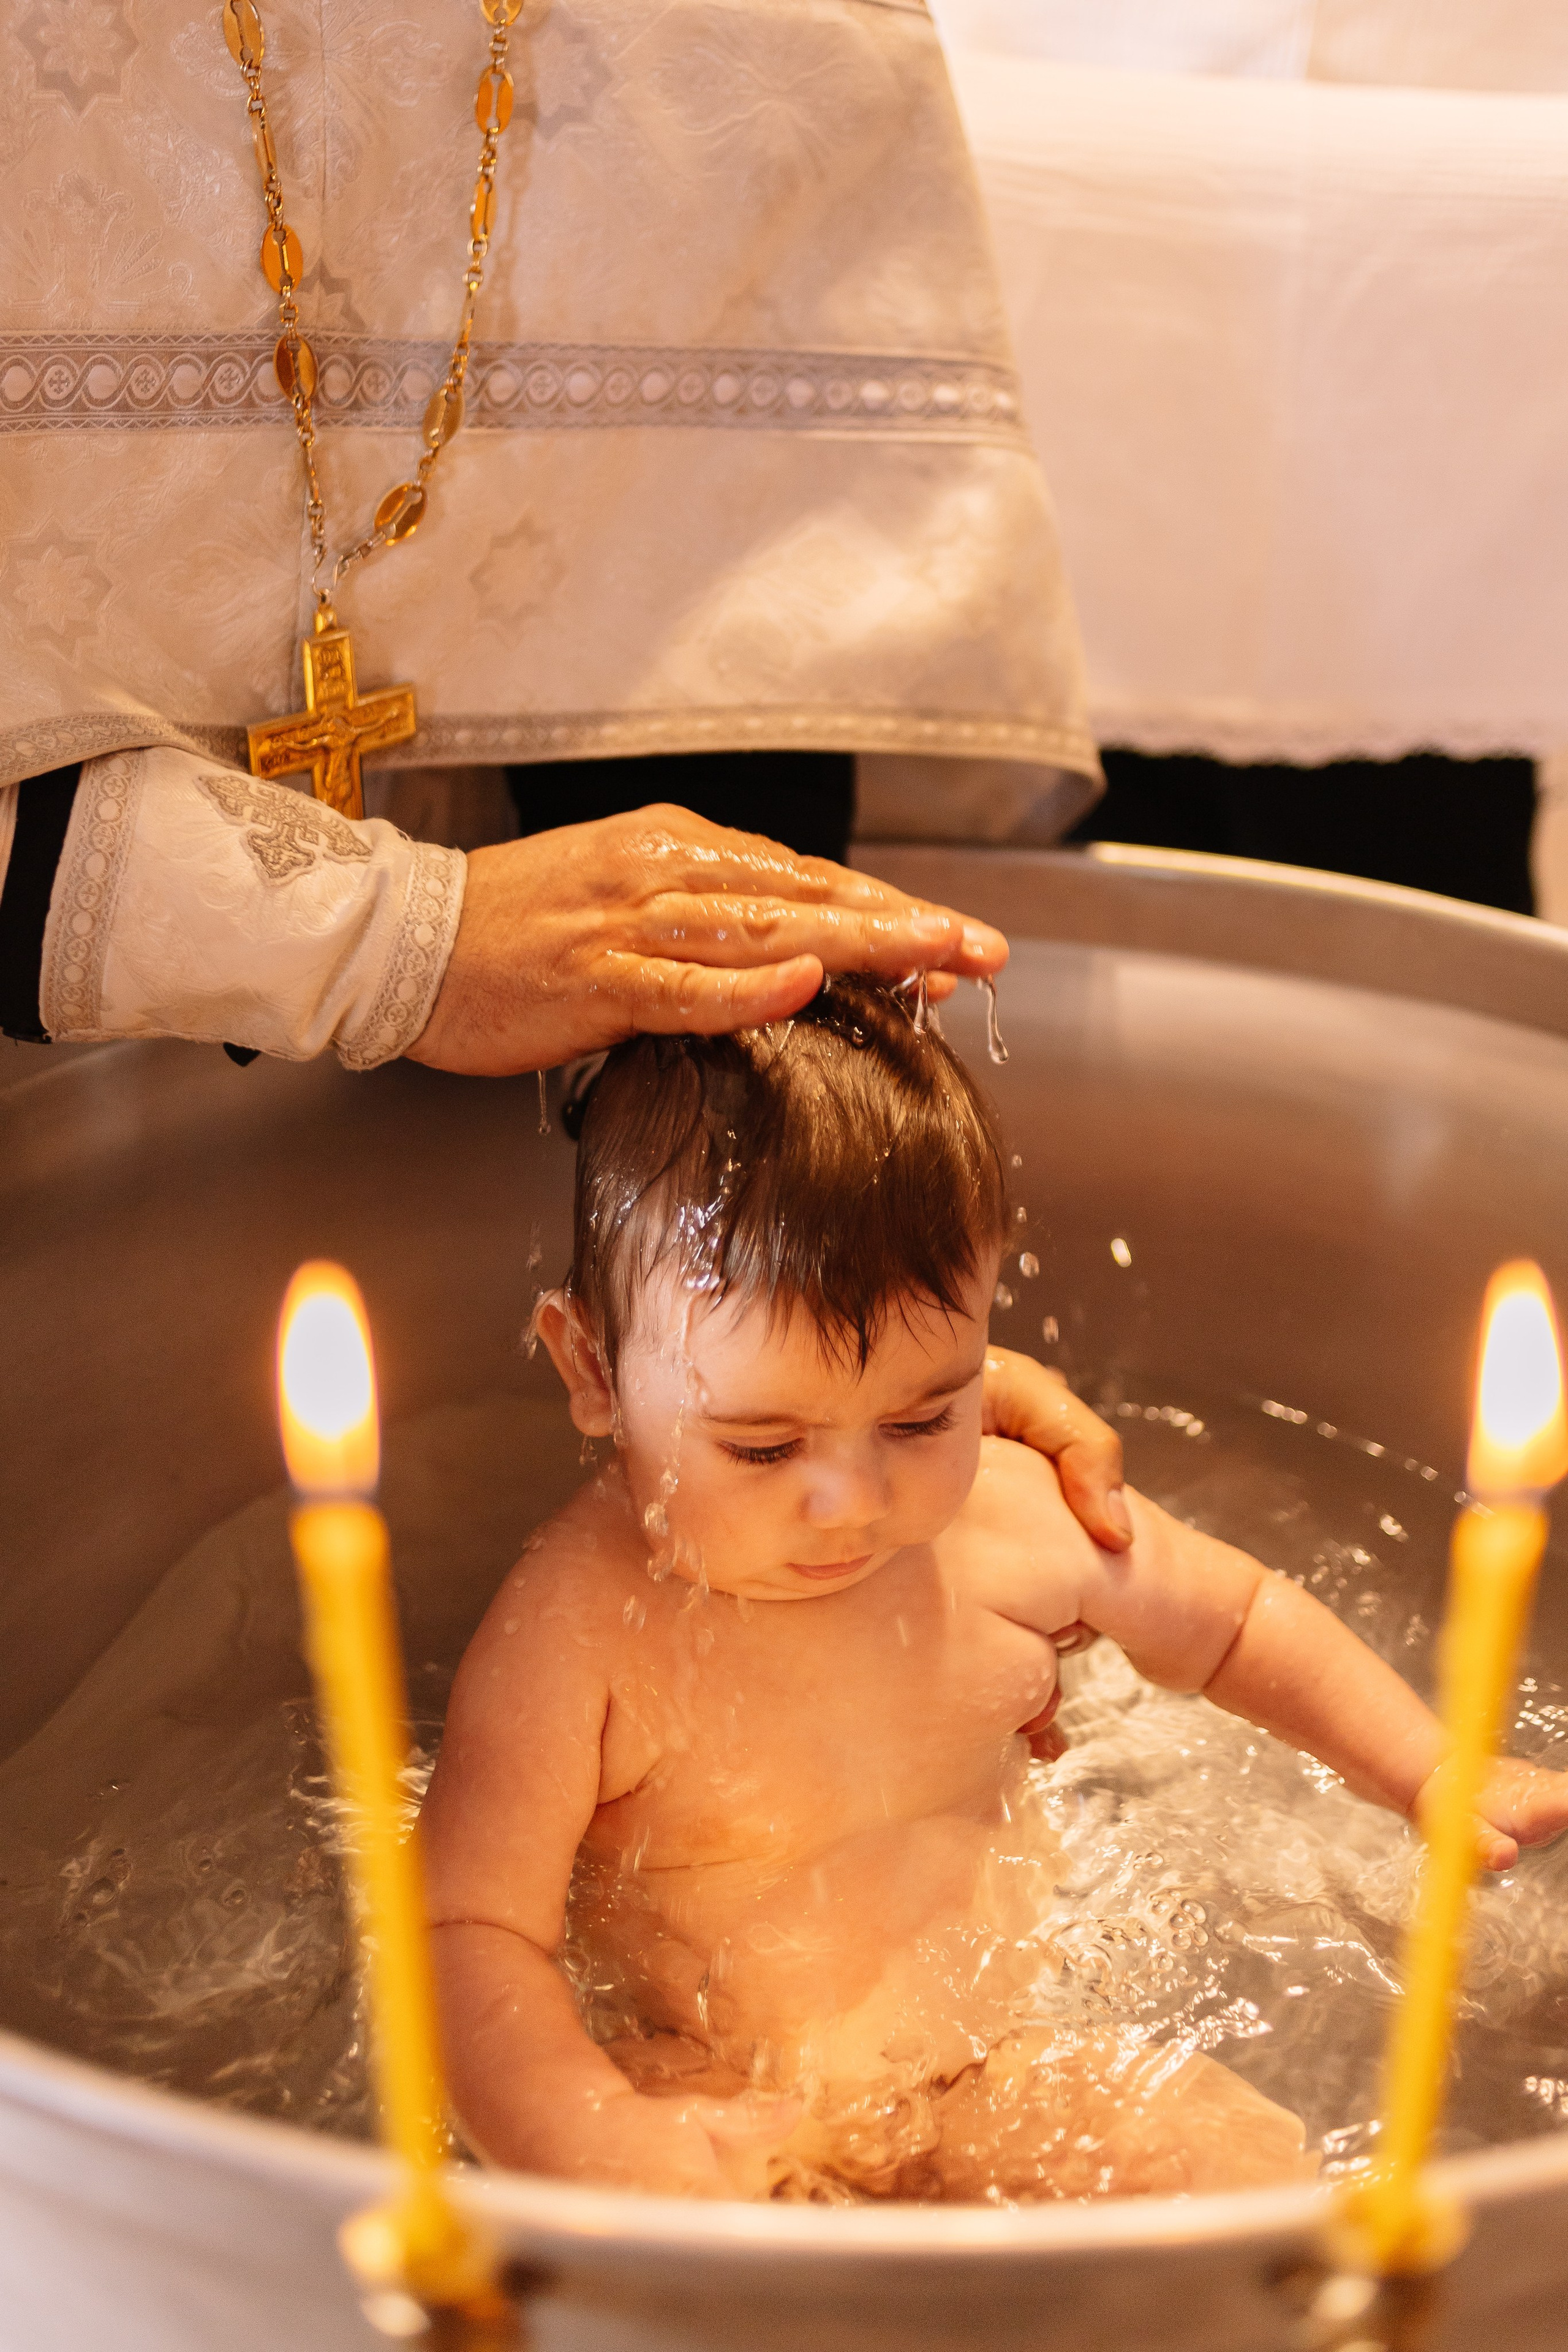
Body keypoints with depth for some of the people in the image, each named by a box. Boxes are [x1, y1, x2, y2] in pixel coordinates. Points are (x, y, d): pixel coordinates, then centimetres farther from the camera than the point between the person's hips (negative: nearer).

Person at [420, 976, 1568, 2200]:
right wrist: (597, 2135, -39)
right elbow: (471, 1930, -21)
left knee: (1264, 2169, -15)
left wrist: (1435, 1777, 6)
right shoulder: (578, 1633, -23)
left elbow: (1241, 1620, 10)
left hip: (1001, 2063, 4)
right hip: (715, 2106, -3)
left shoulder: (1018, 1523, -10)